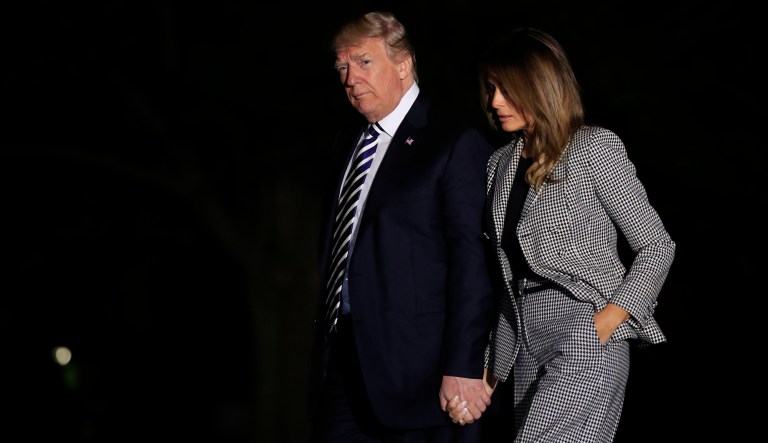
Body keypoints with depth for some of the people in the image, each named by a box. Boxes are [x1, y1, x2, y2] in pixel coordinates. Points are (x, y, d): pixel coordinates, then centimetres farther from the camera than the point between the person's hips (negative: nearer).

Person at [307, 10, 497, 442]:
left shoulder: (456, 143, -8)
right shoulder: (348, 140, 17)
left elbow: (472, 260, -13)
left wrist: (462, 367, -18)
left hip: (414, 360, -7)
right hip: (344, 356, 7)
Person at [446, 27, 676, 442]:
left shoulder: (594, 148, -4)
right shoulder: (500, 164, 14)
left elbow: (656, 246, -4)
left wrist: (605, 323, -14)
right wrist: (493, 369, 14)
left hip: (587, 344, -7)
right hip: (528, 346, 7)